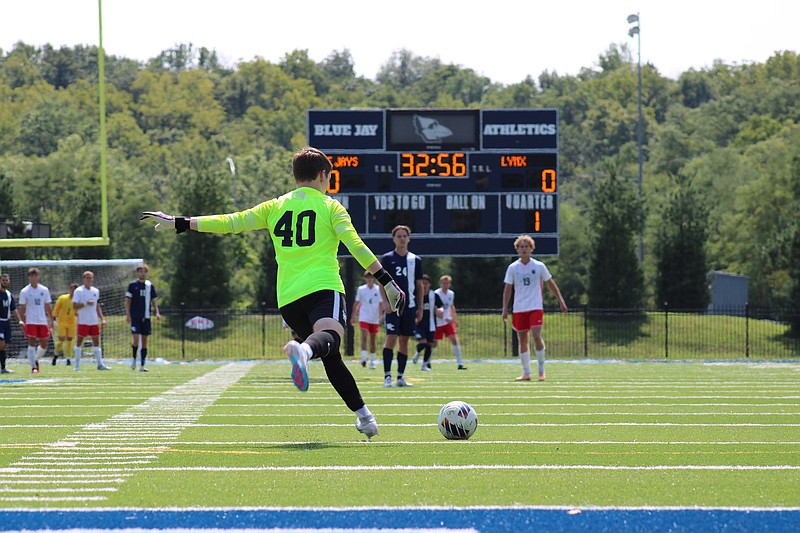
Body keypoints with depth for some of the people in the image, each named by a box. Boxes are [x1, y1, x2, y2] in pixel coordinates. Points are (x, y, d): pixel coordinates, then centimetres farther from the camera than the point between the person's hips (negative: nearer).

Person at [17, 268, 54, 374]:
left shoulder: (44, 290, 7)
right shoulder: (24, 291, -2)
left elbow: (48, 307, 13)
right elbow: (22, 307, -4)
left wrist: (51, 321, 11)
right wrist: (21, 321, -15)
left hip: (43, 321, 4)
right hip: (30, 321, -4)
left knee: (44, 344, 6)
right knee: (32, 342, -11)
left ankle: (36, 360, 30)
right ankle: (33, 366, -8)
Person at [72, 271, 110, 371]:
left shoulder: (96, 291, 12)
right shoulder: (78, 291, -5)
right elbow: (74, 306, -12)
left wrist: (102, 319, 12)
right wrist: (86, 303, -23)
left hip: (94, 321, 5)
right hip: (83, 321, -5)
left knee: (96, 341, 4)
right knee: (79, 341, -2)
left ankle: (100, 364, 5)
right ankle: (77, 364, 2)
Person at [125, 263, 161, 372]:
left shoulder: (150, 285, 9)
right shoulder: (132, 285, -1)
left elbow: (154, 300, 14)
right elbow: (128, 300, -1)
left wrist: (157, 312, 0)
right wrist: (128, 314, -9)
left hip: (146, 317, 3)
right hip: (135, 317, -3)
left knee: (145, 340, 3)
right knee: (136, 339, -14)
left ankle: (142, 365, 8)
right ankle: (134, 358, 11)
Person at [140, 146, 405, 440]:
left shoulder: (275, 207, 19)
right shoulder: (330, 207, 9)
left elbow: (232, 222, 15)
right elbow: (355, 245, -3)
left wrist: (179, 223, 22)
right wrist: (387, 281, -4)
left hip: (288, 298, 5)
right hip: (323, 287, -5)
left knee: (331, 358, 16)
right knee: (329, 337, -32)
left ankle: (362, 413, 13)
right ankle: (303, 350, -65)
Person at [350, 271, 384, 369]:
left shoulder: (378, 289, 1)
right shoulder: (361, 289, 3)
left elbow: (381, 303, 2)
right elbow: (356, 303, 8)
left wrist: (380, 315, -10)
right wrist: (353, 316, 7)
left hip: (375, 319, 1)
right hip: (364, 318, -1)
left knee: (373, 340, 7)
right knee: (364, 336, -17)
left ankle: (372, 361, 16)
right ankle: (363, 358, -21)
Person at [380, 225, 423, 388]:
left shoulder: (415, 260, 11)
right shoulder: (387, 258, 3)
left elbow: (419, 284, 14)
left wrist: (420, 308, 10)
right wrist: (385, 301, -13)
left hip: (410, 305, 4)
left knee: (404, 341, 7)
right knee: (391, 338, -13)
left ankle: (400, 377, 12)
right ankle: (387, 376, -13)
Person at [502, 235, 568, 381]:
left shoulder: (539, 266, 2)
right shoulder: (512, 268, 4)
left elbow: (551, 285, 9)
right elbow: (507, 289, 6)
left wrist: (561, 302, 6)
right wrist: (505, 309, 0)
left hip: (536, 308, -2)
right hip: (519, 309, 2)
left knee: (536, 335, -17)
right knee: (522, 340, 3)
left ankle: (541, 369, -5)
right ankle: (526, 373, 11)